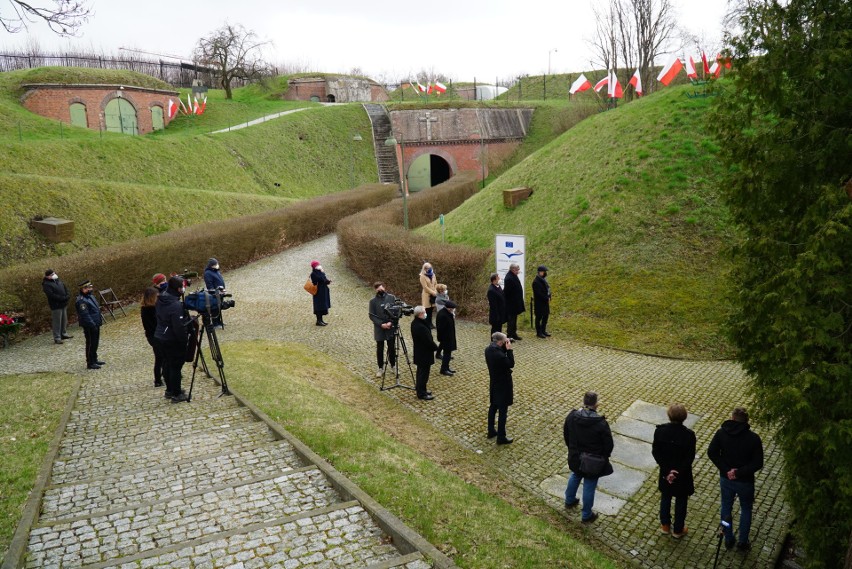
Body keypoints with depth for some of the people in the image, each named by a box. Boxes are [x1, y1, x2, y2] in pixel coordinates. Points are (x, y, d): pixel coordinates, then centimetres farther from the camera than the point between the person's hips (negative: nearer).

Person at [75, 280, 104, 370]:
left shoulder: (90, 296, 10)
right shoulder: (81, 300, -22)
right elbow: (85, 315, -25)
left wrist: (100, 319, 17)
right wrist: (92, 325, -24)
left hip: (96, 324, 10)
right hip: (89, 326, -10)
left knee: (95, 343, 19)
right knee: (91, 344, -1)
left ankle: (94, 360, 32)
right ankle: (90, 363, 9)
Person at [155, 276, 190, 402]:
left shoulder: (161, 300, 1)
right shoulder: (176, 305, -26)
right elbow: (179, 327, -26)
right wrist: (185, 339, -12)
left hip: (162, 337, 9)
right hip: (174, 340, -9)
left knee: (167, 364, 18)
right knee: (176, 366, 1)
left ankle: (170, 390, 30)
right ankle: (176, 394, 8)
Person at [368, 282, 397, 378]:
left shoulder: (392, 297, -4)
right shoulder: (373, 301, -6)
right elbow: (372, 316, -5)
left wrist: (391, 322, -14)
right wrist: (381, 324, -16)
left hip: (391, 327, 1)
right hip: (379, 328, 0)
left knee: (392, 347, 8)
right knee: (380, 348, 7)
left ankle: (393, 365, 26)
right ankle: (380, 368, 20)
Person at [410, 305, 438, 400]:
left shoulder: (414, 323, 0)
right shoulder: (421, 327, -31)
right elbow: (429, 341, -24)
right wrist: (436, 347, -5)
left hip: (419, 352, 9)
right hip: (424, 354, -9)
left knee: (421, 371, 22)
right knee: (424, 373, 2)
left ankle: (419, 388, 35)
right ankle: (421, 394, 12)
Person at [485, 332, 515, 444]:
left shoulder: (488, 349, -6)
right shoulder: (499, 355, -32)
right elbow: (511, 364, -18)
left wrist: (504, 348, -3)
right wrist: (509, 349, -18)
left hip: (494, 383, 8)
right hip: (502, 384, -8)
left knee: (493, 407, 22)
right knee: (503, 411, 4)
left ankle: (491, 431, 36)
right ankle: (501, 437, 14)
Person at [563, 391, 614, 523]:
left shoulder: (571, 417, -14)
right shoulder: (601, 423, -26)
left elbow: (566, 435, 2)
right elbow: (609, 444, -15)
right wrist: (604, 456, 6)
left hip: (575, 457, 4)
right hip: (593, 461, -4)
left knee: (575, 476, 31)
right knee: (589, 486, 13)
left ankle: (569, 500, 50)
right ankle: (587, 515, 29)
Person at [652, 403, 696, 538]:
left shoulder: (660, 430, -19)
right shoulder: (689, 435, -24)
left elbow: (656, 452, -14)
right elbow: (690, 457, -19)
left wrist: (667, 471, -11)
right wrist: (679, 473, -13)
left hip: (665, 472, 2)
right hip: (683, 474, -2)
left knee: (665, 498, 24)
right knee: (681, 501, 19)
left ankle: (665, 525, 40)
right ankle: (678, 530, 35)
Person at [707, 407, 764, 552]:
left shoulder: (721, 433, -13)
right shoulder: (753, 438, -18)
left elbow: (712, 453, -13)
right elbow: (758, 463, -19)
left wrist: (726, 470, -12)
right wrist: (739, 472, -16)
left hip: (726, 479, 2)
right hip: (745, 481, -2)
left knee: (726, 507, 21)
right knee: (746, 510, 20)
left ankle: (728, 540, 34)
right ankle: (742, 543, 30)